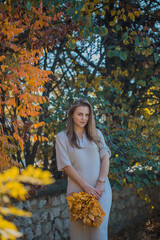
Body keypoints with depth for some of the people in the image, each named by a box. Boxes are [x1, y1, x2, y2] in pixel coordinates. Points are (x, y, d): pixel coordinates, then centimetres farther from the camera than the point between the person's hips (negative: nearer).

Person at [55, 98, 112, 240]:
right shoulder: (62, 137, 4)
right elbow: (66, 165, -4)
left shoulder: (96, 134, 13)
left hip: (101, 189, 2)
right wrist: (86, 186, -12)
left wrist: (100, 183, -10)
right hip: (78, 190, -2)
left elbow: (105, 157, 4)